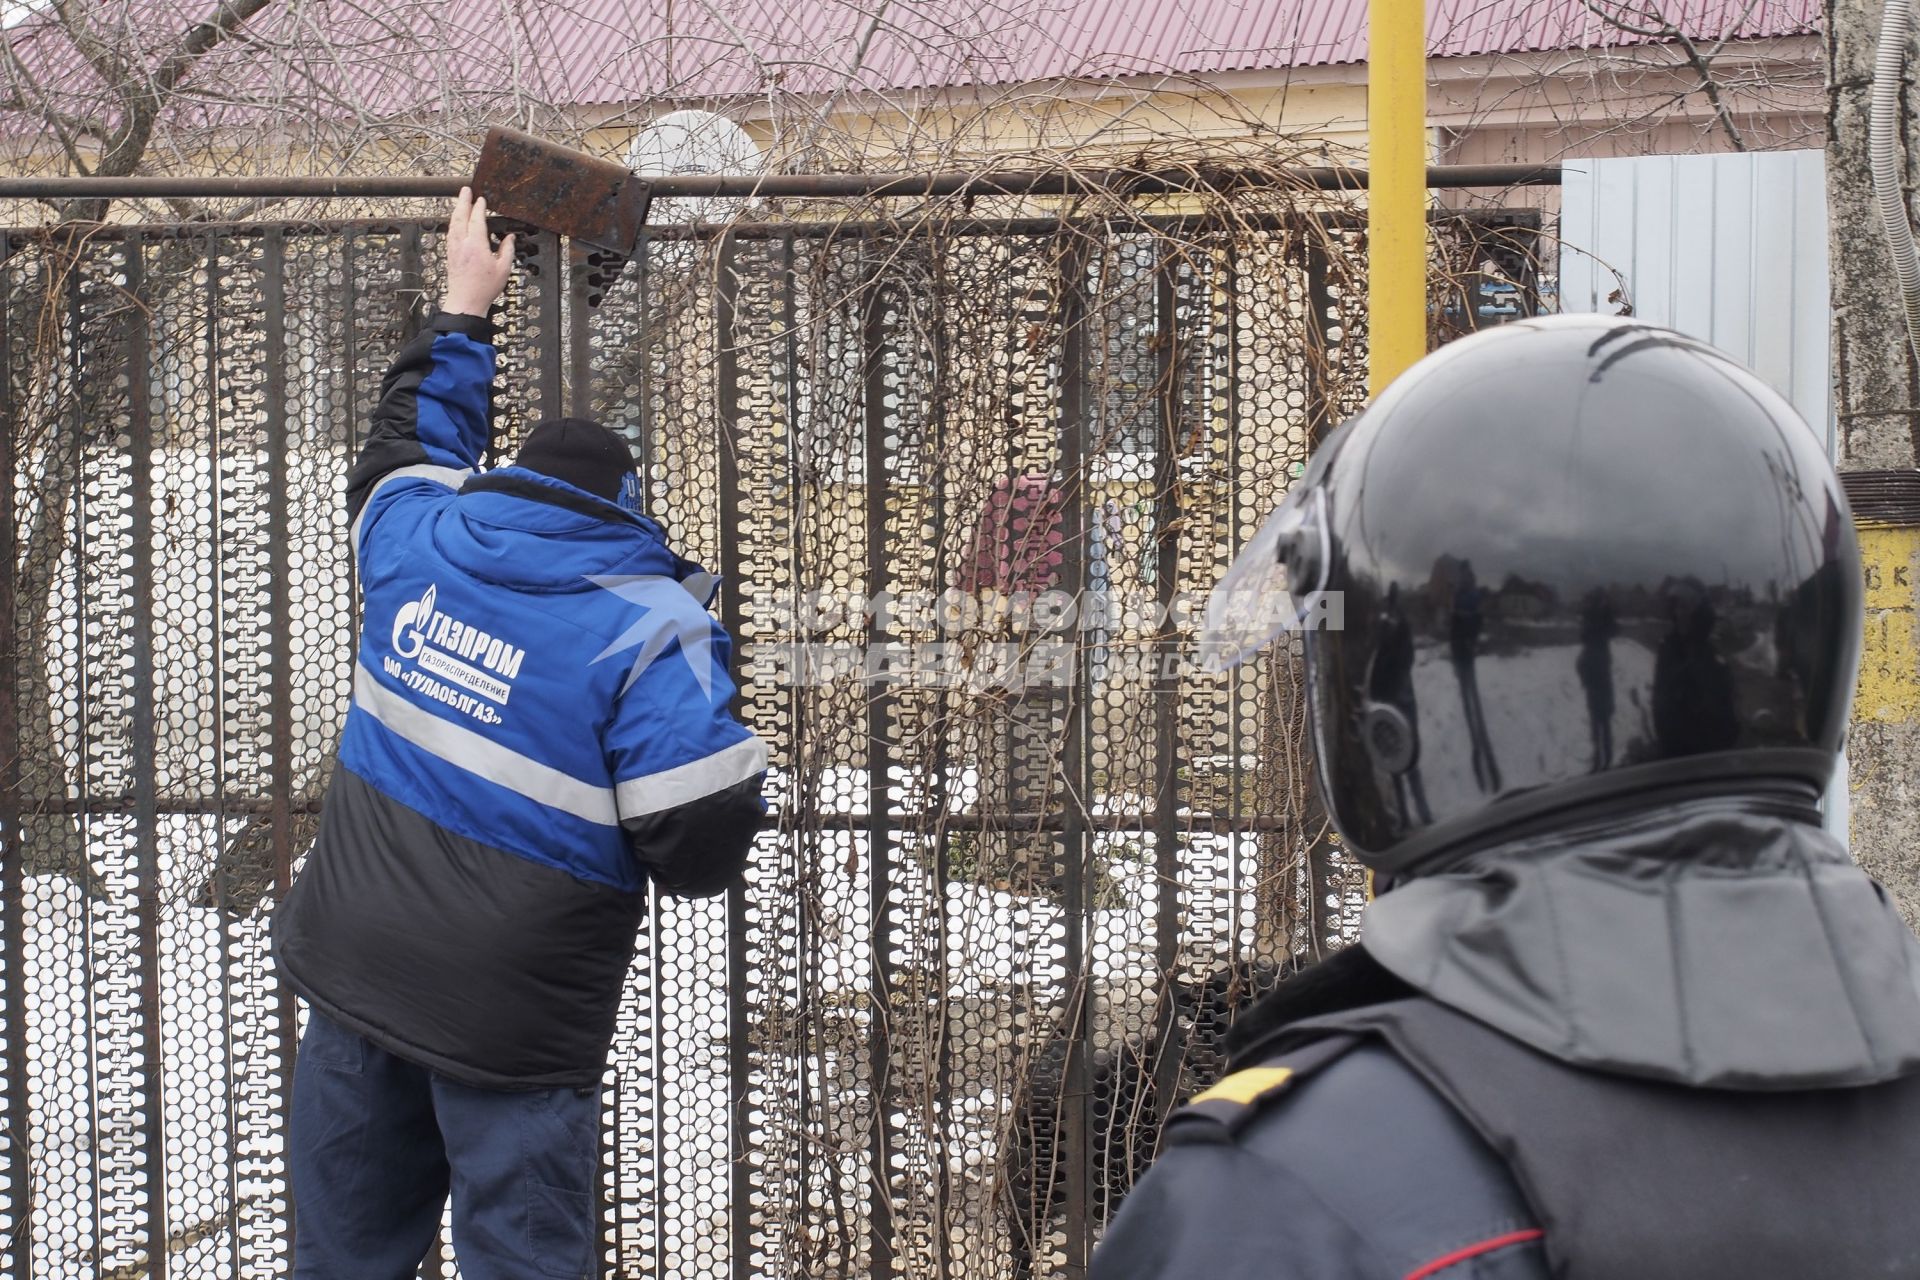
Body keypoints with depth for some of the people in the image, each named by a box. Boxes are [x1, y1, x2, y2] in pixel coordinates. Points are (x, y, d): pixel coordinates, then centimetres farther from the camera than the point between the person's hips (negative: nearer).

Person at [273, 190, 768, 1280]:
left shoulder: (422, 537, 2)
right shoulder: (650, 628, -13)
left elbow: (410, 442, 27)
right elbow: (700, 849, -17)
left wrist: (463, 310, 39)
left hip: (351, 975, 5)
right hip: (509, 1025, -5)